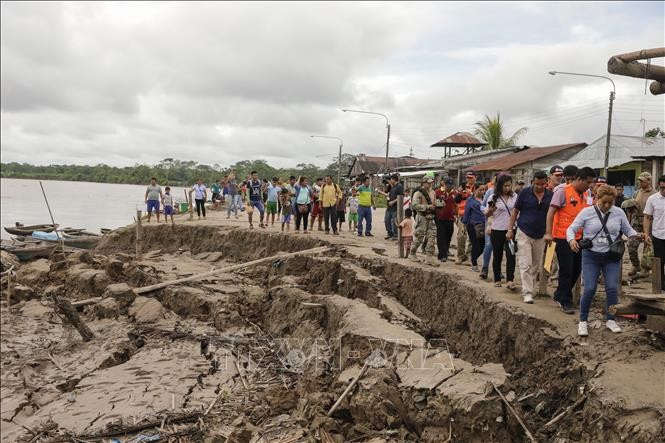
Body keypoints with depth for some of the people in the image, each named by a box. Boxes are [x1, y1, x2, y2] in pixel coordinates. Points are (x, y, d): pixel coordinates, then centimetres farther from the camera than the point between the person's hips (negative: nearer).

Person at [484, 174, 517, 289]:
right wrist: (491, 209, -18)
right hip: (497, 230, -1)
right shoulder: (494, 197, -2)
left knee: (511, 255, -9)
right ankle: (497, 279, 20)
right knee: (497, 256, 8)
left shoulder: (514, 197, 5)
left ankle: (510, 280, -9)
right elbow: (487, 215, 3)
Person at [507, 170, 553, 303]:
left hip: (541, 236, 3)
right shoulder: (525, 192, -5)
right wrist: (510, 229, -2)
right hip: (524, 233, -3)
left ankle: (531, 289, 25)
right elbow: (515, 211, 2)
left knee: (536, 266, 12)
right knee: (525, 265, -9)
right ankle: (527, 293, -8)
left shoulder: (550, 195, 1)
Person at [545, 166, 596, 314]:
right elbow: (551, 212, -13)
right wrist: (548, 233, -20)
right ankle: (566, 302, 10)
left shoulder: (584, 195, 12)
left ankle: (559, 295, 27)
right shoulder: (563, 191, -9)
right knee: (566, 271, -2)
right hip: (563, 237, -7)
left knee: (577, 270, 11)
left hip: (578, 238, 7)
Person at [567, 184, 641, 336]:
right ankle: (583, 322, 9)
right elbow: (571, 229, -4)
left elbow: (628, 229, 13)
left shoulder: (619, 213, 3)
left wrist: (635, 235, -9)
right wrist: (572, 239, -25)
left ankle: (611, 320, 18)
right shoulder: (586, 212, -5)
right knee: (589, 289, -8)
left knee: (612, 288, -3)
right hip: (591, 256, -2)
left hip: (612, 257, 2)